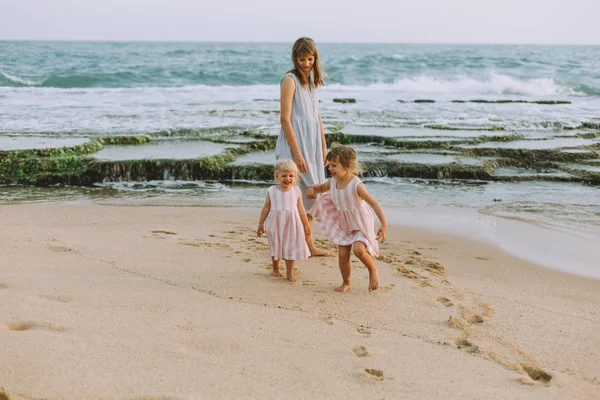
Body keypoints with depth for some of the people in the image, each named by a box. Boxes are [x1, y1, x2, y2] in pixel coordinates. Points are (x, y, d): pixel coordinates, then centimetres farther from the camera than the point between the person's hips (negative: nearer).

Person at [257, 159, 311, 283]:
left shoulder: (296, 191, -3)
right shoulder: (271, 191, -4)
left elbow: (301, 209, 5)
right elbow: (266, 207, 4)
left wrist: (306, 224, 8)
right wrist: (261, 223, 6)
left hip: (291, 224, -1)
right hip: (275, 224, 1)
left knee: (290, 248, 1)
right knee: (275, 247, 14)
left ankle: (290, 272, 12)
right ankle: (276, 269, 33)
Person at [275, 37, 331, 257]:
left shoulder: (312, 79, 11)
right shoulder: (290, 80, -12)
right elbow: (285, 118, -16)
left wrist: (323, 146, 14)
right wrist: (296, 153, -18)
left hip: (312, 143, 8)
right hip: (295, 142, -8)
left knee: (309, 196, 12)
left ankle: (309, 245, 21)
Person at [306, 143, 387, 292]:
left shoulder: (356, 185, -27)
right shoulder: (333, 181, -7)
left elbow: (374, 204, -25)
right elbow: (322, 188, 16)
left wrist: (384, 225, -29)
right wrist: (312, 188, -8)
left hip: (361, 224, -6)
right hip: (343, 224, 6)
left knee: (358, 249, -27)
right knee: (343, 255, 4)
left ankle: (373, 270, 2)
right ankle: (346, 283, 27)